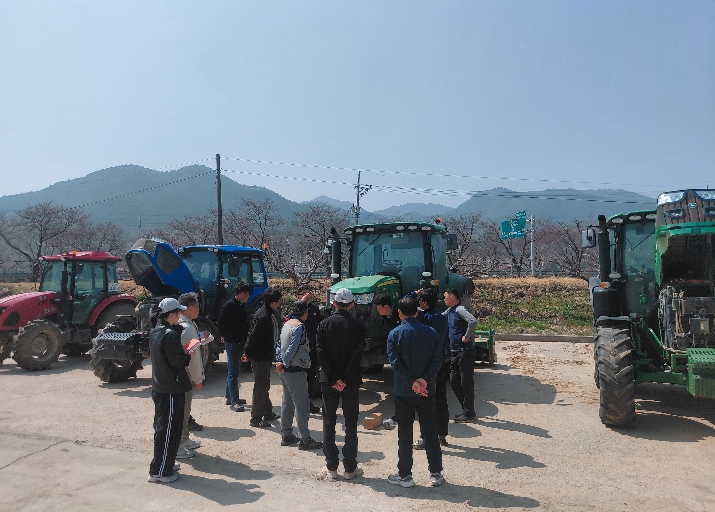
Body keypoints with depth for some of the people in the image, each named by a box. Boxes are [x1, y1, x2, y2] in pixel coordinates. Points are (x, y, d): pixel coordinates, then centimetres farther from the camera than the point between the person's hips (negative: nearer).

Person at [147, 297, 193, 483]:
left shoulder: (154, 332, 7)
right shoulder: (170, 334, -22)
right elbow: (177, 361, -22)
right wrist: (188, 356, -3)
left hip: (159, 386, 10)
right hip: (171, 390, -10)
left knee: (162, 428, 20)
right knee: (168, 431, 1)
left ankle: (165, 464, 33)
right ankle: (159, 472, 10)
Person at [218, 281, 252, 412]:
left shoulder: (241, 306, 12)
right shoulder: (229, 306, -14)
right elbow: (221, 323, -13)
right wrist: (225, 336, -4)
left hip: (240, 342, 9)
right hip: (232, 343, -9)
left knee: (233, 371, 17)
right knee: (233, 373, -5)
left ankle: (230, 397, 27)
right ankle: (234, 402, -1)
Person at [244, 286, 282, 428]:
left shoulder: (270, 314, 7)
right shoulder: (264, 316, -24)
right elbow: (253, 335, -22)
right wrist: (247, 353, -14)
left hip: (265, 356, 10)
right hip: (260, 356, -10)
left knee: (264, 386, 20)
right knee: (260, 387, -1)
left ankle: (267, 413, 33)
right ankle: (256, 418, 8)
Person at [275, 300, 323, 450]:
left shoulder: (286, 324, 11)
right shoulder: (299, 326, -17)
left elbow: (279, 345, 10)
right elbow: (293, 348, -22)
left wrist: (279, 362, 3)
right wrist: (284, 365, -13)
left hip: (285, 371, 9)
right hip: (296, 371, -9)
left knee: (287, 402, 16)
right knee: (302, 404, -3)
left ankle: (286, 435, 24)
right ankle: (305, 439, 3)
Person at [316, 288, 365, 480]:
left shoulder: (325, 324, -4)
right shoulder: (358, 325, -7)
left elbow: (321, 352, -10)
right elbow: (357, 354, -14)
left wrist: (334, 379, -10)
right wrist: (345, 379, -12)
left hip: (329, 380, 1)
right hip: (351, 381, -1)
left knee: (329, 422, 11)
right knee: (351, 424, 9)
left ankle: (331, 466, 18)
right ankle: (350, 468, 14)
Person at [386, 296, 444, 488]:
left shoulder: (395, 334, -8)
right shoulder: (431, 333, -2)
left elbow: (395, 362, -15)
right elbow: (437, 360, -10)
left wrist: (412, 383, -15)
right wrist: (425, 380, -16)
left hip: (403, 392, -2)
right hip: (427, 392, 2)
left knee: (405, 434, 8)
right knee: (430, 432, 12)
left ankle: (405, 475, 16)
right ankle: (436, 474, 21)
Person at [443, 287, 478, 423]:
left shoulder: (460, 309, -16)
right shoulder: (450, 310, 13)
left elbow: (473, 321, -31)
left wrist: (466, 337, -21)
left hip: (465, 351, -10)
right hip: (456, 352, 10)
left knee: (466, 382, -2)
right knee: (454, 381, 12)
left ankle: (469, 414, 7)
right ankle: (467, 410, 23)